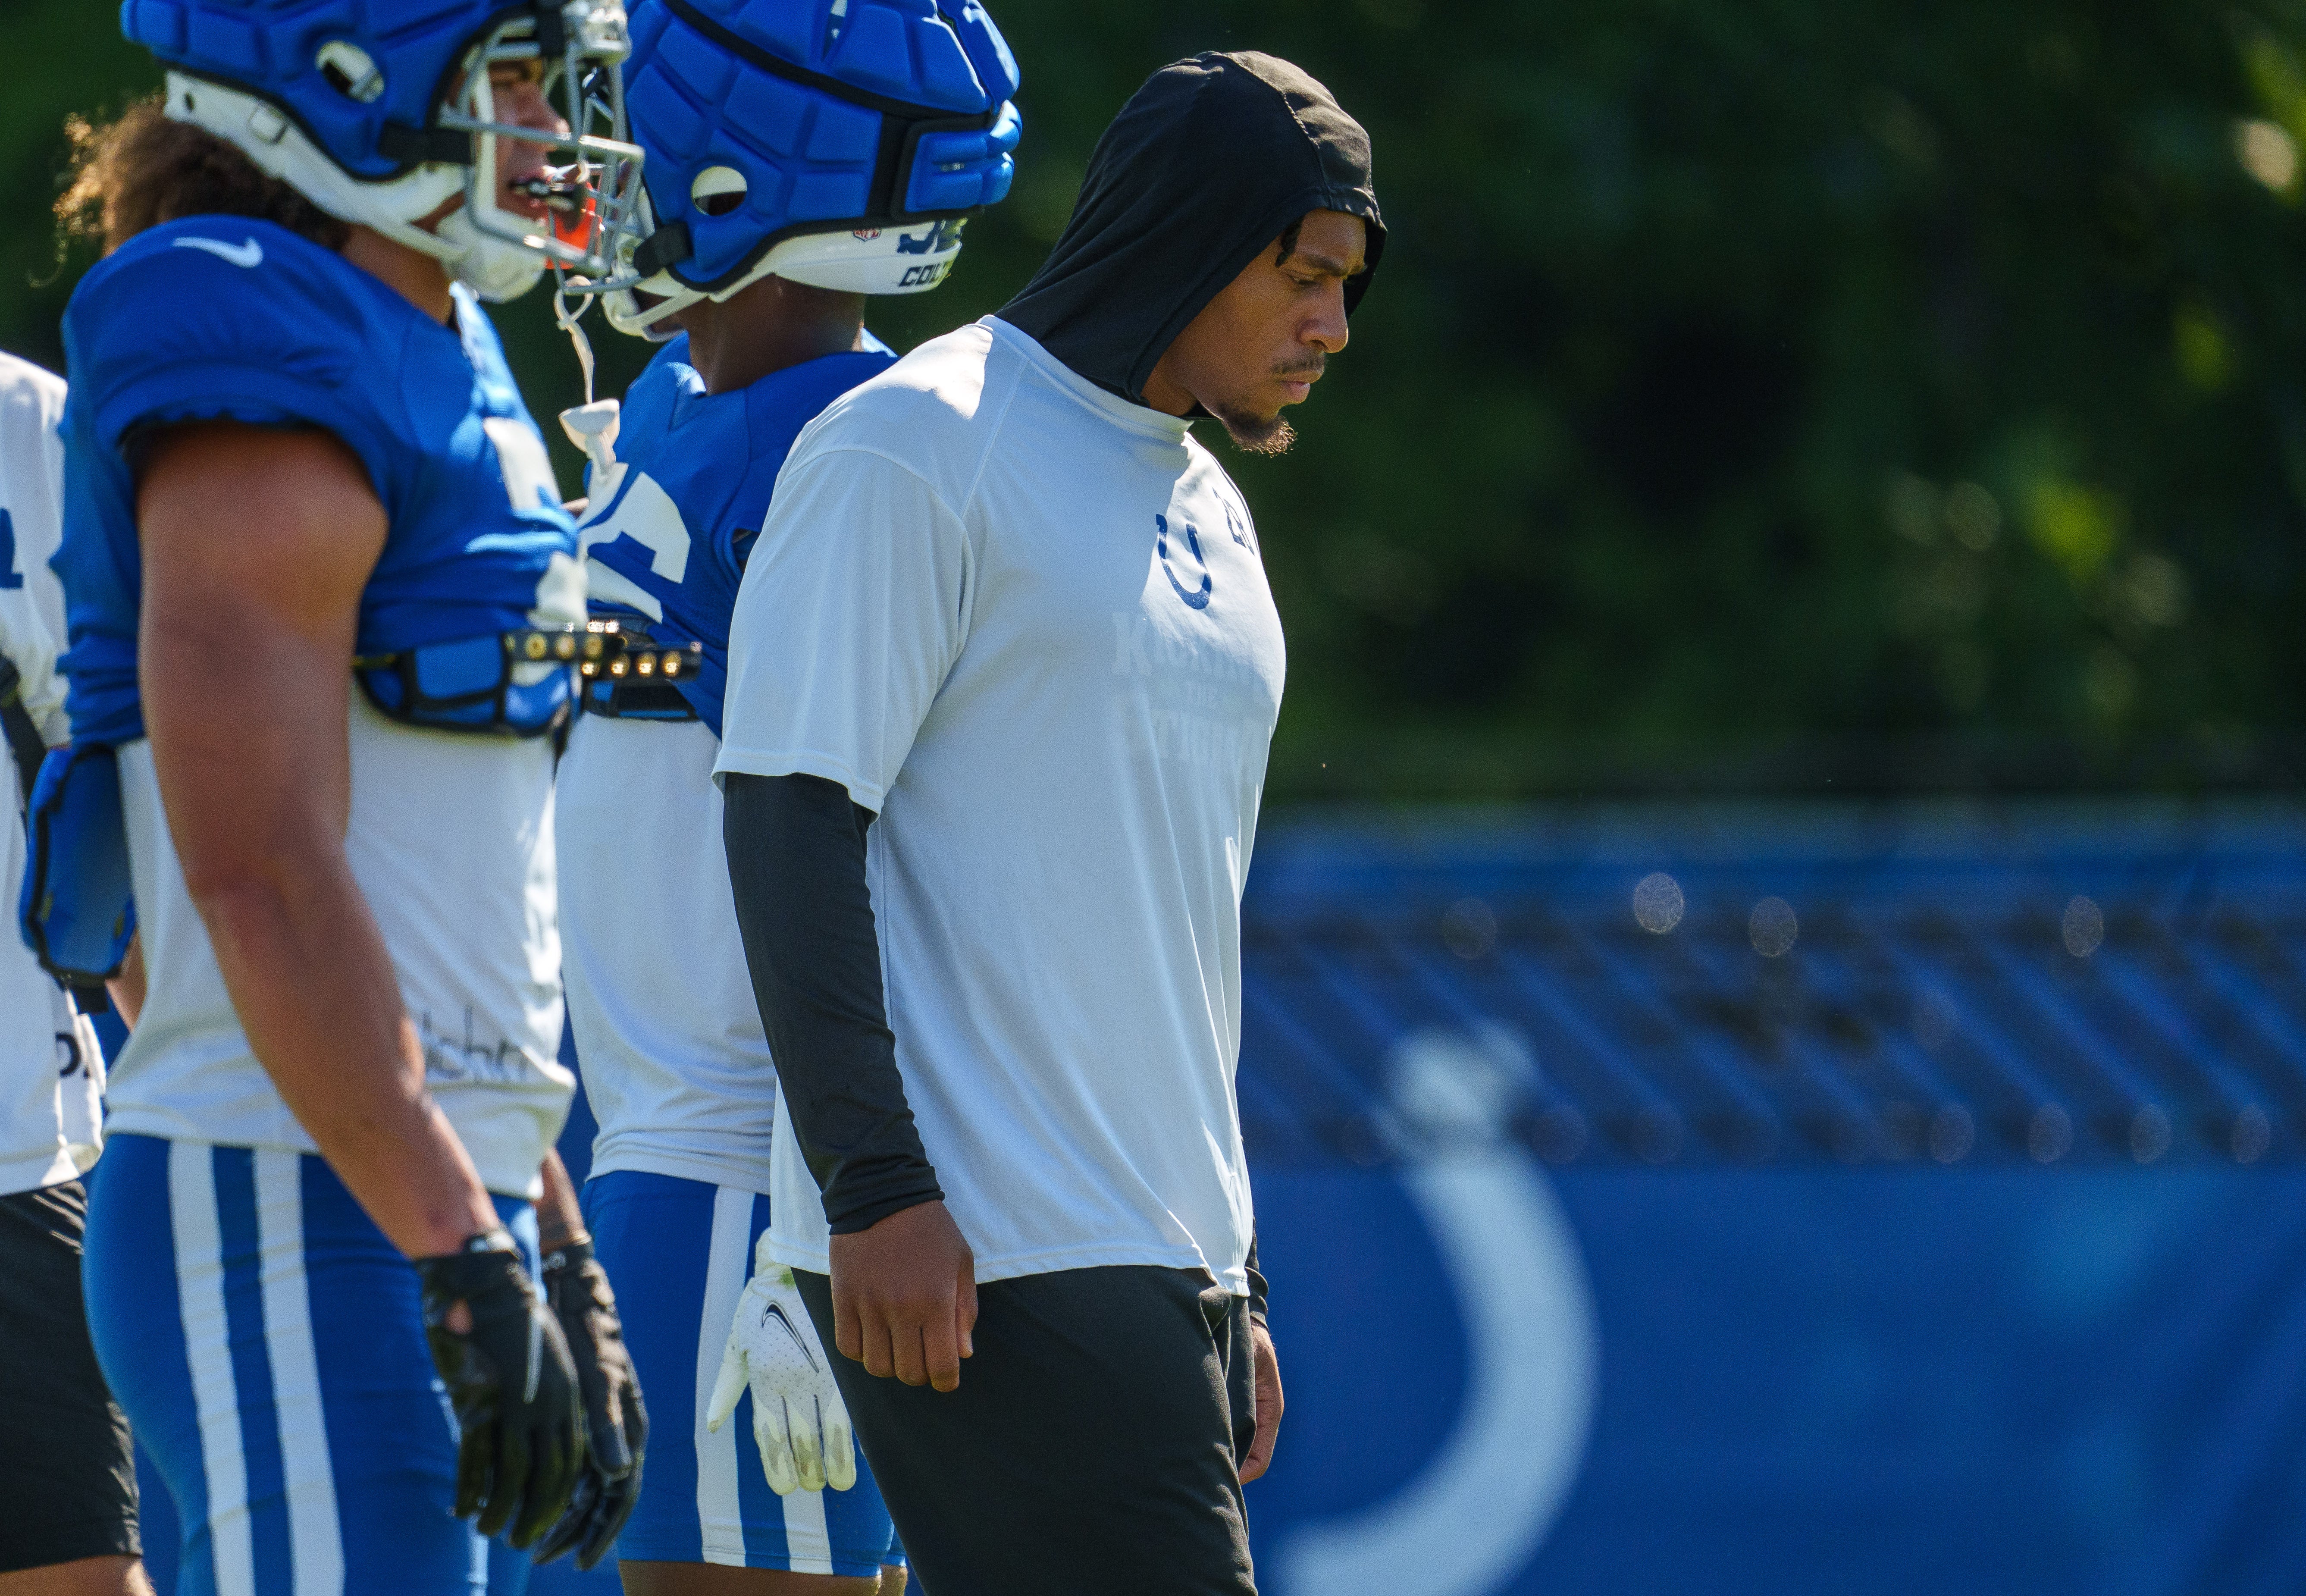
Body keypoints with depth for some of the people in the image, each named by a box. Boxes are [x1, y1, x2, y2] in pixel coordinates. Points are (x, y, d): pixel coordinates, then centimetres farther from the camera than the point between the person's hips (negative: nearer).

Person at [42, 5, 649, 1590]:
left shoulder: (443, 375, 17)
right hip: (302, 1229, -10)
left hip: (426, 1206, 10)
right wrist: (467, 1258, -24)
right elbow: (260, 871, -21)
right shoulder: (266, 388, -13)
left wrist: (552, 1252, 21)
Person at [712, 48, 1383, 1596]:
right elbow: (792, 825, -12)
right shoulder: (915, 449, -6)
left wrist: (1232, 1281, 24)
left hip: (1159, 1264, 8)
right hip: (976, 1260, -8)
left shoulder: (1209, 511, 20)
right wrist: (876, 1190, -19)